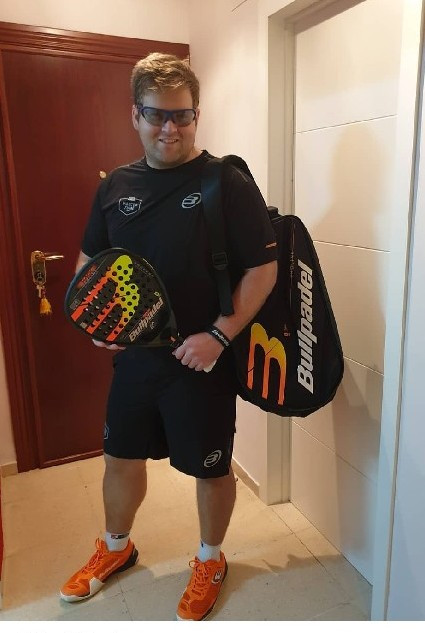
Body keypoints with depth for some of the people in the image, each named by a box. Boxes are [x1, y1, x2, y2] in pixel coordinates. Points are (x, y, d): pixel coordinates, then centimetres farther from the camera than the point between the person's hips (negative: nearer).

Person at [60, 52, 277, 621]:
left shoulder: (228, 183, -12)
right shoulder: (115, 185, 4)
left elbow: (263, 267, -13)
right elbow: (89, 260, 13)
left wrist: (219, 334, -22)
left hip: (203, 360, -5)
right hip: (132, 355, 5)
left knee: (210, 467, 13)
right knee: (121, 455, 21)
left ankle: (210, 561, 42)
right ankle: (116, 547, 49)